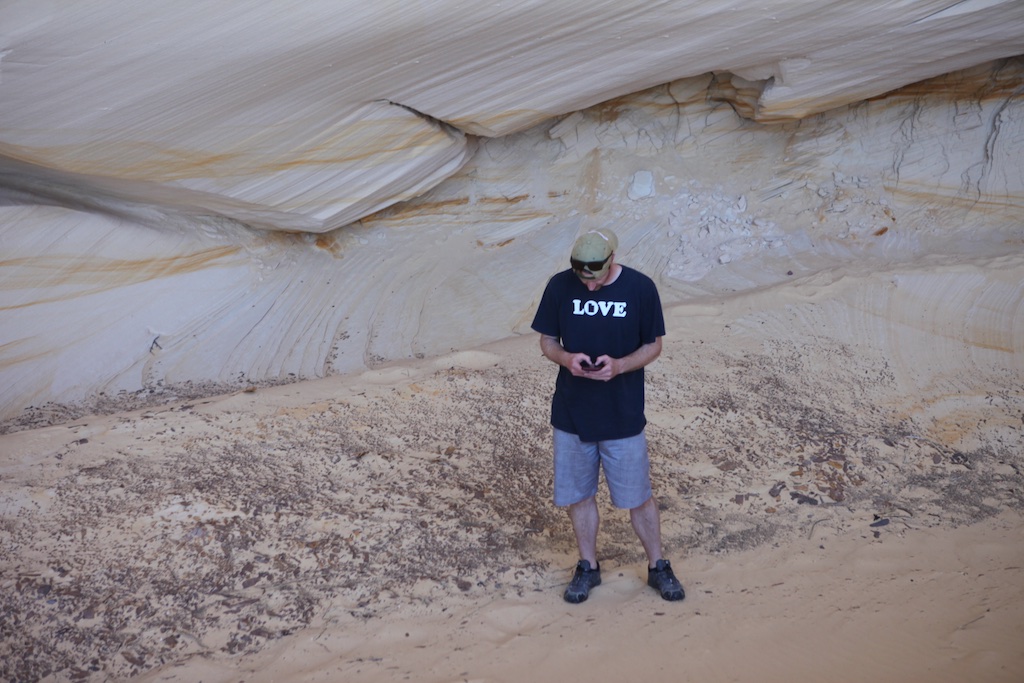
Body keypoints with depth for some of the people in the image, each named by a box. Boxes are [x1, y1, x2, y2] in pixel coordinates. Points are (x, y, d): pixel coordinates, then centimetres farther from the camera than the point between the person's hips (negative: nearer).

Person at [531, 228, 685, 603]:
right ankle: (588, 566, 34)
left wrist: (619, 365, -21)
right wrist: (566, 358, -20)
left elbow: (654, 345, -2)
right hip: (571, 414, 2)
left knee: (638, 496, 10)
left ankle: (658, 567, 31)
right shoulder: (560, 286, -7)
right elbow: (547, 341, 3)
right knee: (578, 494, 13)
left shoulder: (640, 287, -11)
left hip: (623, 416, -2)